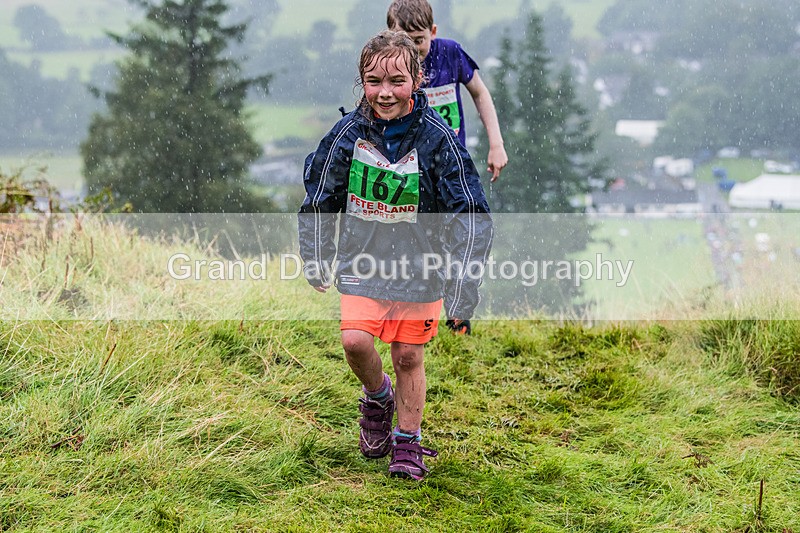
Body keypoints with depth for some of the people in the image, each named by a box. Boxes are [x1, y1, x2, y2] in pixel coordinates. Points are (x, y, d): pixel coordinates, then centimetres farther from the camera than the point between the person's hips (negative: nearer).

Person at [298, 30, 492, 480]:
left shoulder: (437, 138, -15)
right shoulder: (348, 132, -8)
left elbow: (471, 214, -11)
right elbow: (320, 198, 9)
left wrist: (464, 284, -16)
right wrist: (316, 259, 12)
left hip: (421, 266, -1)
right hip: (363, 261, 1)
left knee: (409, 356, 5)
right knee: (355, 341, -15)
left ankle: (408, 442, 25)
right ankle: (378, 397, 18)